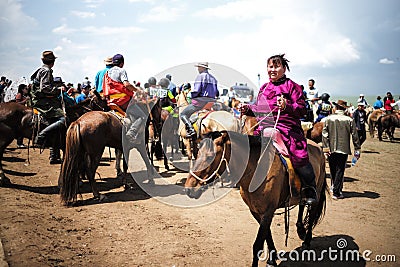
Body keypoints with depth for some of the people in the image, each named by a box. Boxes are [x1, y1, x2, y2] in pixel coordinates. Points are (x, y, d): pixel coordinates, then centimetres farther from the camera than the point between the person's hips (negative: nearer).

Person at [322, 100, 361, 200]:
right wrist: (357, 149, 7)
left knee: (333, 170, 17)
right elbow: (355, 135, 0)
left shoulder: (328, 119, -2)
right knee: (340, 170, 3)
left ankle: (334, 187, 33)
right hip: (344, 149, -1)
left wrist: (325, 148, -3)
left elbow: (324, 134, -5)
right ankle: (336, 192, 2)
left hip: (331, 149, 1)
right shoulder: (349, 120, -3)